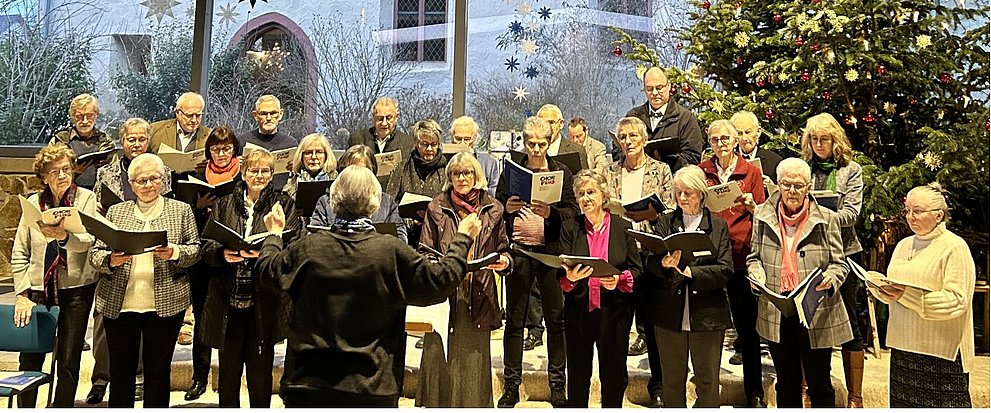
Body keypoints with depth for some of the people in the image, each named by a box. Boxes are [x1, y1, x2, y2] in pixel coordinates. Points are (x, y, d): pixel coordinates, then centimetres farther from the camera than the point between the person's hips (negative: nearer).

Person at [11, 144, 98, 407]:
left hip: (76, 289, -2)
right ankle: (24, 408, 20)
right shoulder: (33, 203, 7)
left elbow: (87, 241, -14)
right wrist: (22, 294, -1)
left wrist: (63, 236, -35)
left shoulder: (86, 198, 0)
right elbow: (19, 254, 7)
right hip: (38, 289, 2)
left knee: (68, 361, 3)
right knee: (30, 358, 3)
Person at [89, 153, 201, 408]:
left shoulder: (181, 210, 6)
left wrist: (174, 253, -16)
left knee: (159, 369, 6)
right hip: (118, 303, 2)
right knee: (121, 369, 10)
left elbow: (195, 250, 4)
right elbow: (95, 254, 9)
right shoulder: (115, 212, 11)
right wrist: (111, 260, -13)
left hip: (165, 303, -1)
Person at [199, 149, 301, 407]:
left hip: (264, 301, -2)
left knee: (260, 371, 7)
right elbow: (206, 246, 6)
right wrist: (223, 253, -15)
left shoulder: (283, 205, 4)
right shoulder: (224, 204, 11)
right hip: (228, 300, 2)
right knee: (228, 368, 11)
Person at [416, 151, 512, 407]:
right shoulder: (436, 208, 6)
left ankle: (474, 404, 16)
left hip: (479, 297, 1)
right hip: (444, 294, -1)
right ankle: (438, 403, 14)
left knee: (474, 362, 5)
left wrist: (504, 261, -7)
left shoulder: (493, 209, 9)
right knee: (440, 360, 2)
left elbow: (503, 250, 16)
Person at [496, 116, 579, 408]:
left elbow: (572, 212, -2)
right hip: (518, 250, 1)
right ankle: (511, 385, 13)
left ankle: (557, 384, 15)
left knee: (556, 319, 4)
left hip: (551, 251, -1)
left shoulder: (562, 172, 6)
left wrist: (550, 212, -20)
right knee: (514, 319, 4)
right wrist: (506, 208, -15)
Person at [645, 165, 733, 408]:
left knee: (707, 381, 8)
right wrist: (664, 264, -27)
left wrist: (691, 271, -20)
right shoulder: (665, 223, 7)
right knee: (672, 379, 12)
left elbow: (725, 270, -7)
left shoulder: (718, 225, 3)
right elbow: (650, 262, -4)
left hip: (706, 314, -1)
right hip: (669, 313, 1)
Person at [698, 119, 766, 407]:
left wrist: (751, 206, -13)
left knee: (747, 326, 2)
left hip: (741, 253, -1)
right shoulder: (701, 171, 9)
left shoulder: (751, 171, 6)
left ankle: (754, 393, 14)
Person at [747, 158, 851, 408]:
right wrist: (756, 273, -8)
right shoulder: (763, 216, 3)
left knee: (819, 385, 8)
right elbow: (754, 256, 13)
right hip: (776, 311, 3)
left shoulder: (826, 219, -3)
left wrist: (830, 278, -20)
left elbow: (839, 264, 1)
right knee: (786, 383, 18)